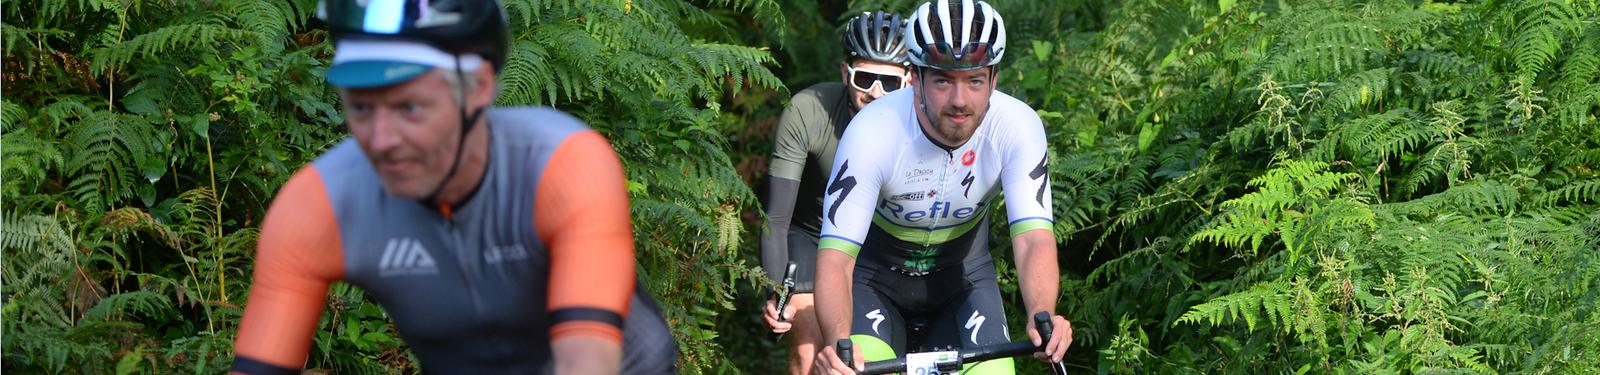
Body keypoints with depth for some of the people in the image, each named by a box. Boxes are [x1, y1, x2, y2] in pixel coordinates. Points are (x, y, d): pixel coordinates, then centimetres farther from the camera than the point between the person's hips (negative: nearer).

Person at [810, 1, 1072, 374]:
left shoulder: (1018, 127, -25)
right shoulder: (872, 131, -31)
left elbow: (1034, 239, -31)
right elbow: (835, 258, -35)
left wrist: (1043, 317, -53)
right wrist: (837, 342, -54)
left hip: (963, 276, 2)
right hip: (877, 275, -2)